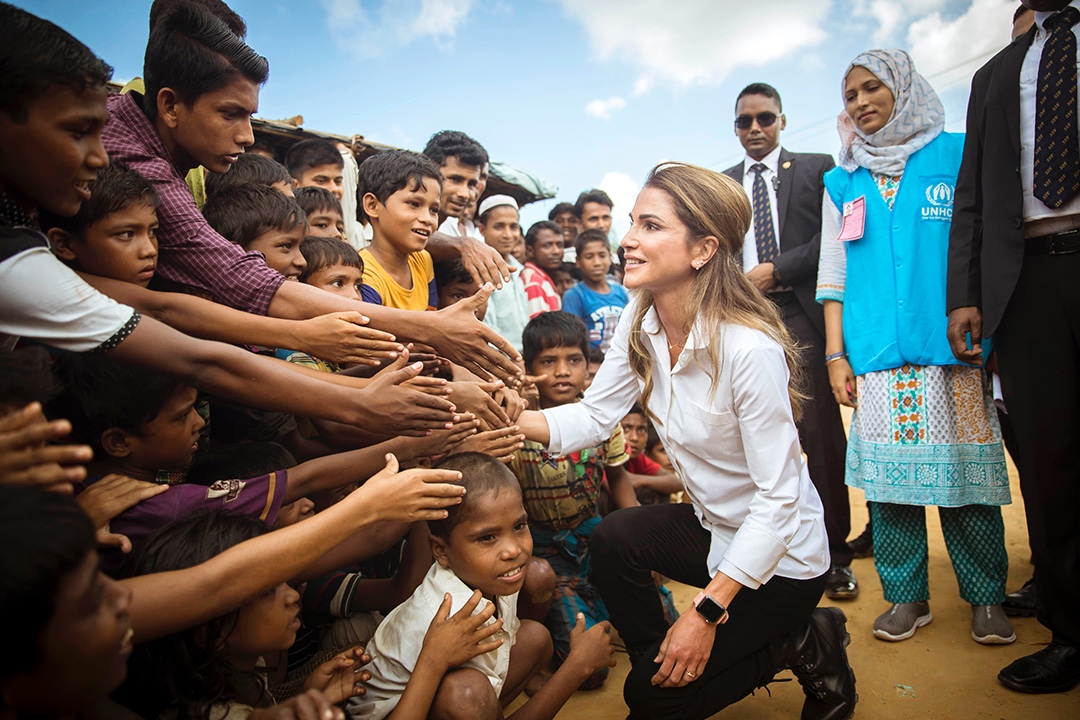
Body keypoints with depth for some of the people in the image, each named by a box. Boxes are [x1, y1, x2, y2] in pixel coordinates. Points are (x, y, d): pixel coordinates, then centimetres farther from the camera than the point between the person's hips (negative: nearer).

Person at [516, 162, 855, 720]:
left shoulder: (750, 349, -32)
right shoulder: (640, 323, -9)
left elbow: (778, 501, -27)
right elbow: (594, 416, -8)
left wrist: (706, 611, -26)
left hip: (780, 555, -7)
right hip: (710, 526, 7)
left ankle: (804, 646, 12)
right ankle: (659, 664, 13)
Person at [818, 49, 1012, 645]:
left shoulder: (957, 154, 9)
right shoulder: (842, 183, 15)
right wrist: (835, 355, 5)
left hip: (952, 350, -1)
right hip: (875, 357, 2)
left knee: (962, 472, 1)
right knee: (888, 478, 2)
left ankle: (985, 597, 17)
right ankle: (906, 596, 15)